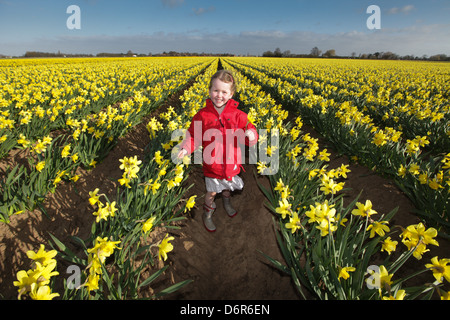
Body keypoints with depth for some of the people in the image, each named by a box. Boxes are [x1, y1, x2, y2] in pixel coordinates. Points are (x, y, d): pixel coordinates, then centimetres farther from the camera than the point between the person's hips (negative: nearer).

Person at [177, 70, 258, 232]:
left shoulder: (237, 115, -12)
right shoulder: (202, 115, -13)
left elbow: (248, 133, -11)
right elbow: (194, 136, -6)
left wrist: (251, 135, -35)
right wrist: (186, 148, -25)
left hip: (231, 163, 2)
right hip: (212, 164, -1)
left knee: (227, 186, 27)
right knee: (212, 191, 15)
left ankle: (227, 203, 61)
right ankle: (207, 214, 44)